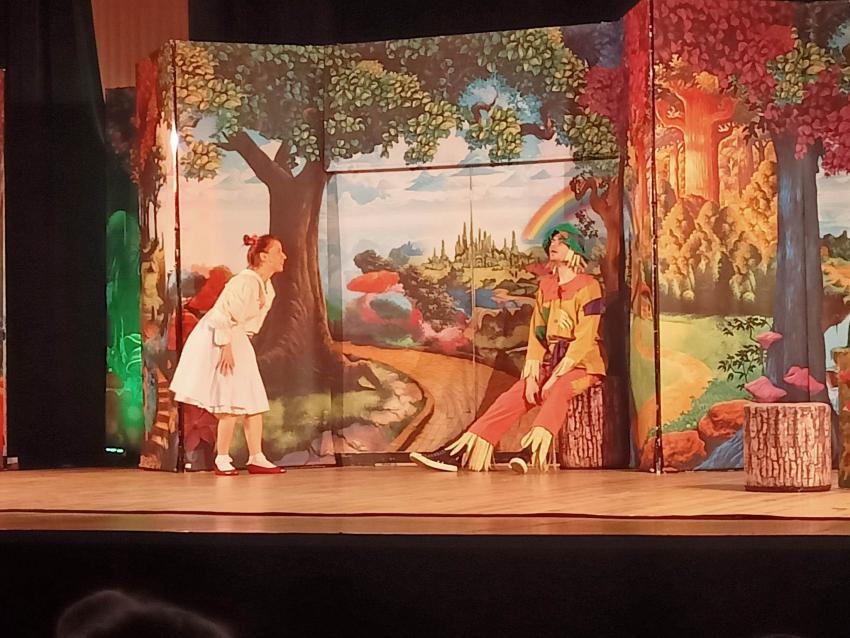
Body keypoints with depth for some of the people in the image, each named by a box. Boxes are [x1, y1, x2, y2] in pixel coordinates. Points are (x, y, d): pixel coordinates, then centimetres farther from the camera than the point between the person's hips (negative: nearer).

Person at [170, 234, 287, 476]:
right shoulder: (245, 282, -23)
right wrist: (226, 348, -24)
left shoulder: (267, 288, 6)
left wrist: (234, 345, 14)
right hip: (217, 340, -9)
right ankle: (222, 460, 4)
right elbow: (222, 315, -25)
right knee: (232, 403, -7)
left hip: (237, 341, 9)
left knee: (255, 401, 6)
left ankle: (256, 458, 10)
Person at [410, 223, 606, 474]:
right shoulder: (546, 284, 14)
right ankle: (455, 452, -26)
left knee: (557, 392, -36)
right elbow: (537, 332, 8)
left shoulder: (588, 285, -6)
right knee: (512, 397, -14)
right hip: (551, 362, 6)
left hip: (582, 363, -5)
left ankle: (531, 451, -60)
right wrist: (532, 376, -5)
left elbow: (585, 338, -14)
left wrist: (556, 375, -21)